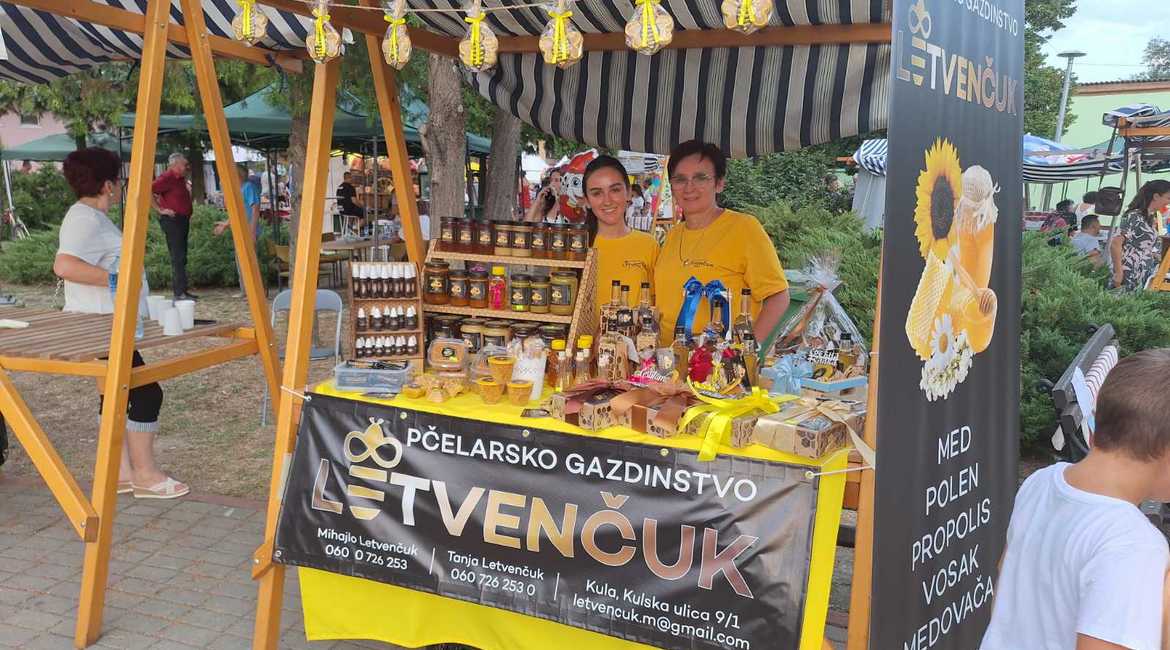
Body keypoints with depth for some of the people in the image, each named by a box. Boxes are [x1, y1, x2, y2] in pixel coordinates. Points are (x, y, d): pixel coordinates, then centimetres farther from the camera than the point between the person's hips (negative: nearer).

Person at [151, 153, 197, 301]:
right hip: (172, 220, -10)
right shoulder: (166, 178, -12)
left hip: (183, 220, 10)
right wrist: (160, 209, -19)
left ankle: (182, 291, 17)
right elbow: (149, 192, -22)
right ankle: (179, 293, -12)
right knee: (178, 258, -11)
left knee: (181, 258, 12)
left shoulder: (180, 179, 16)